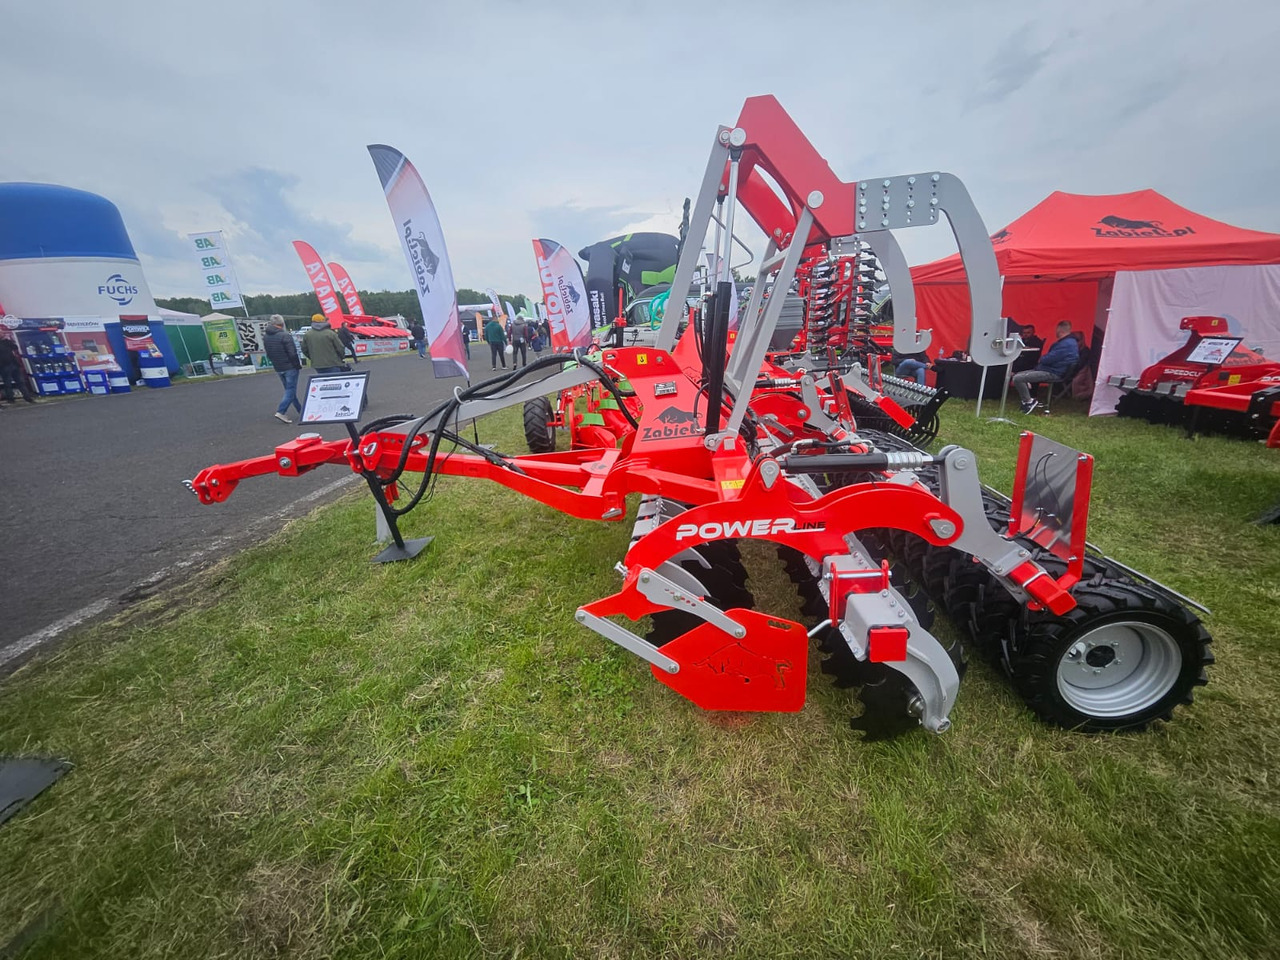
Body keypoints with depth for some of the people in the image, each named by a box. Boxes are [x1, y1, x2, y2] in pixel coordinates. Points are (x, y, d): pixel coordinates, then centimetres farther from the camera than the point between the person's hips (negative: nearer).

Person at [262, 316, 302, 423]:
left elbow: (268, 354, 13)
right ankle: (281, 412, -13)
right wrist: (298, 366, -8)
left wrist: (276, 364, 20)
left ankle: (301, 411, 22)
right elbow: (293, 353, -18)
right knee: (291, 390, -4)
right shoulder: (285, 335, -14)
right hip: (290, 367, -7)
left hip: (278, 369, 7)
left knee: (289, 390, 16)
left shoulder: (267, 337, 8)